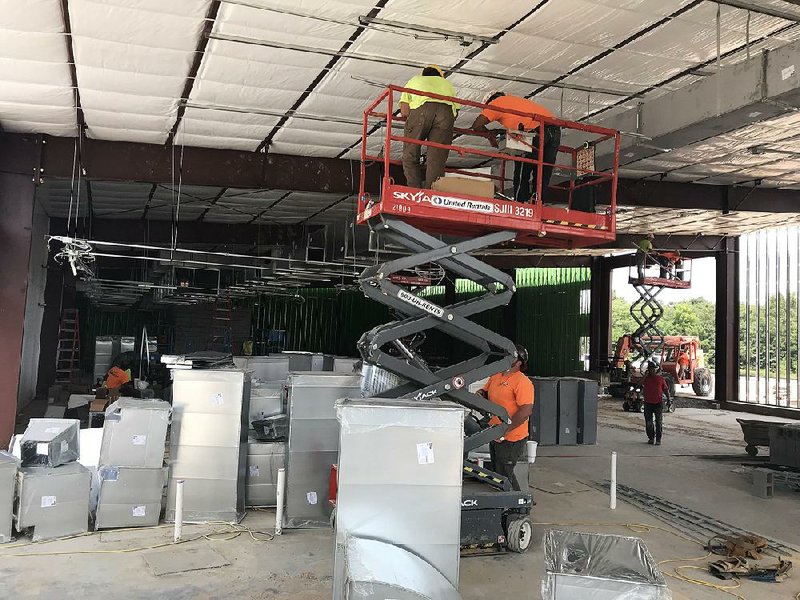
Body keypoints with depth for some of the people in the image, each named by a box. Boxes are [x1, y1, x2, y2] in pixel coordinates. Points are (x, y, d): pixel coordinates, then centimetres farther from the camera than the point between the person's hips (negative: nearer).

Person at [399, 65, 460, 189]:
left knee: (410, 157, 5)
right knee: (437, 159, 2)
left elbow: (404, 112, 18)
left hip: (422, 108, -2)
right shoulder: (446, 83, 40)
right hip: (447, 110, 2)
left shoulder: (414, 80, 35)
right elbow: (456, 109, 24)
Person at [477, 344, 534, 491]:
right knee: (501, 474, 20)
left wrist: (505, 429, -26)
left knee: (503, 477, -1)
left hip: (511, 440, -9)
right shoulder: (495, 376, 8)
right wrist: (480, 394, -2)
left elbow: (526, 410, -25)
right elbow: (485, 391, 23)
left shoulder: (522, 382, -18)